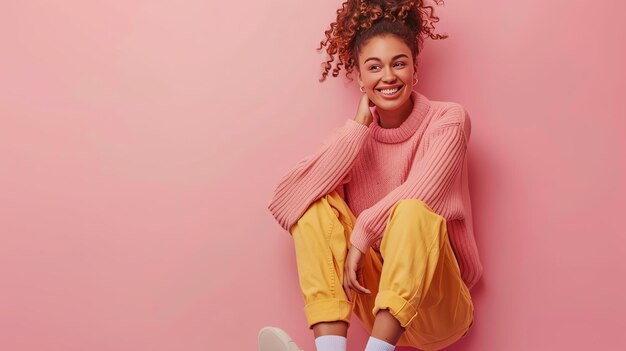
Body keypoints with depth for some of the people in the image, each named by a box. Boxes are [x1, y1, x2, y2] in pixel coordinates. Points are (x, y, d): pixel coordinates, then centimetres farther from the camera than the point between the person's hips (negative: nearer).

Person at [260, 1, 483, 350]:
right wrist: (359, 126, -13)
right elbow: (290, 196, -13)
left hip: (437, 309, -4)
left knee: (412, 210, -30)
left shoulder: (448, 120, -4)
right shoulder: (356, 133, 4)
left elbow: (418, 195, -21)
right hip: (378, 300, 4)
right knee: (318, 204, -14)